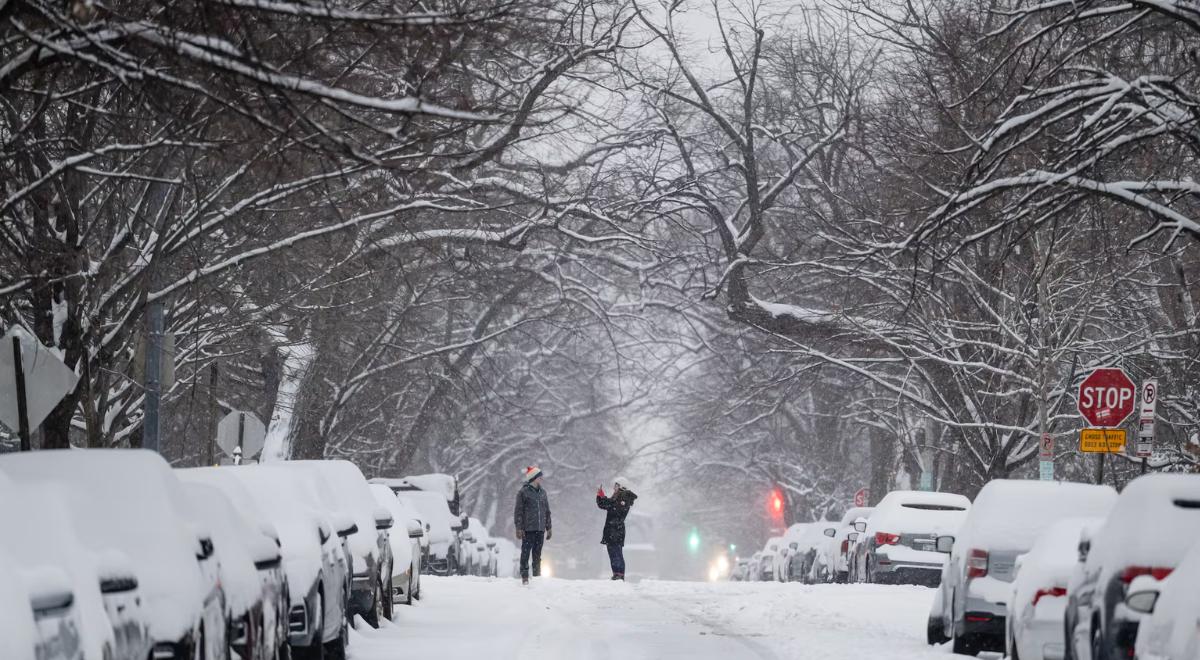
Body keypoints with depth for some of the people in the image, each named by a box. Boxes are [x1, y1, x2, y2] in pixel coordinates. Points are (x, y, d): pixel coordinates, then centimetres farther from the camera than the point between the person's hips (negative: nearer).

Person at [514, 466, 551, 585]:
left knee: (537, 554, 9)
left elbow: (547, 511, 20)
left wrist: (548, 528, 17)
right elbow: (518, 511, -6)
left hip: (540, 529, 5)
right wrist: (519, 528, -12)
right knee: (526, 553, -5)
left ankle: (537, 575, 13)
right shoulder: (523, 492, -4)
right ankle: (525, 576, -3)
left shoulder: (542, 492, 14)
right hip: (528, 529, -5)